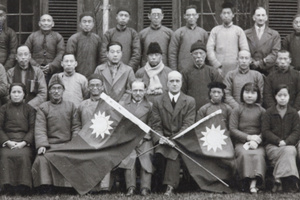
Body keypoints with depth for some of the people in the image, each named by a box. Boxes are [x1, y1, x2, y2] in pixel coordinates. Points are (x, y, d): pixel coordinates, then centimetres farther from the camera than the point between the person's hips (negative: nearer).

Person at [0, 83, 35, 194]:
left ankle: (23, 185, -30)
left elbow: (32, 129, 5)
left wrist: (24, 142, -11)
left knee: (24, 155, -34)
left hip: (24, 142, 0)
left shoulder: (29, 109, 14)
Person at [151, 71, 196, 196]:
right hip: (164, 140, 1)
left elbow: (188, 125, -3)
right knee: (160, 152, -31)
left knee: (173, 152, -33)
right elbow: (155, 125, 5)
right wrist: (160, 138, -16)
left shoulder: (190, 102, 7)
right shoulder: (158, 101, 11)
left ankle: (170, 186, -33)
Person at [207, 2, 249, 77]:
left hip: (234, 69, 0)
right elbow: (209, 49, 3)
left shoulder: (238, 30, 9)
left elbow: (245, 50, 5)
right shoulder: (215, 30, 10)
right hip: (218, 69, 0)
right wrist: (217, 65, -6)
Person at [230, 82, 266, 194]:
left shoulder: (261, 111, 12)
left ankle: (254, 183, -39)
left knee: (258, 154, -31)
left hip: (257, 142, 0)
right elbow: (232, 129, 1)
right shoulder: (237, 110, 10)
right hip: (241, 142, 0)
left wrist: (256, 140, -14)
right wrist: (248, 137, -10)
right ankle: (248, 179, -31)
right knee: (244, 154, -33)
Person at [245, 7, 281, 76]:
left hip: (268, 72, 0)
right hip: (250, 71, 0)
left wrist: (261, 62, -12)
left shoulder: (274, 34, 9)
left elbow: (275, 53, 1)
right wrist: (252, 62, -12)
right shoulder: (246, 34, 10)